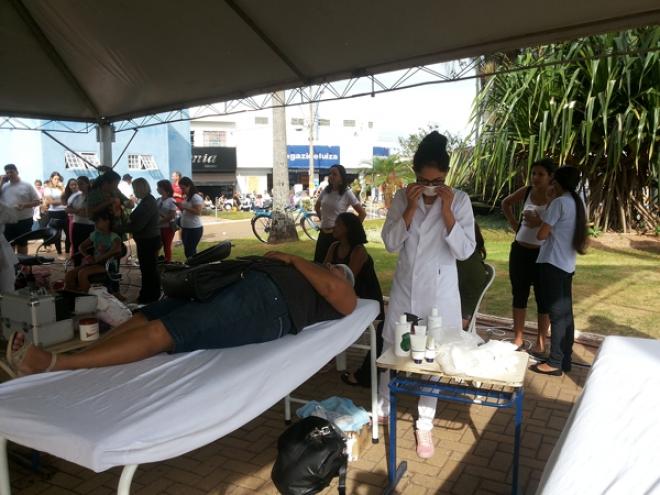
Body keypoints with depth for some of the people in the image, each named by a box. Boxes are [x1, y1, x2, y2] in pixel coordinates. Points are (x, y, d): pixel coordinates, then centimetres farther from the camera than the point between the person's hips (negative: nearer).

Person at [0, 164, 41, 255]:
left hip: (23, 221, -3)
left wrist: (24, 205, -20)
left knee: (22, 244, 8)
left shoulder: (27, 185, -1)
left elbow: (37, 201, -3)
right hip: (7, 222, 3)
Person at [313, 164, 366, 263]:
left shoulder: (347, 193, -10)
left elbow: (362, 213, -9)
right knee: (318, 262, 10)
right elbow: (317, 207, 24)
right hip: (323, 233, 6)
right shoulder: (326, 191, 4)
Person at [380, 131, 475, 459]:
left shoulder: (459, 200, -8)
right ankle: (382, 408, 37)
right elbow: (390, 243, -9)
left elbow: (465, 251, -13)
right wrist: (411, 208, -19)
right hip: (405, 286, 2)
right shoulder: (402, 197, -4)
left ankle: (425, 425, 25)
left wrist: (446, 210, -21)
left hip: (439, 289, -2)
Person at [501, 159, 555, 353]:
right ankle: (517, 338, 25)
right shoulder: (526, 191, 3)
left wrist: (540, 223, -24)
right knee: (519, 294, 12)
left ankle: (541, 342, 19)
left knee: (542, 297, 6)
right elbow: (506, 203, 21)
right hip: (519, 250, 5)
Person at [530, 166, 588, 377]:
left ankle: (555, 362, 1)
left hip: (553, 264, -9)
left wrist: (541, 223, 7)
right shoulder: (577, 203, 13)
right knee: (565, 313, 11)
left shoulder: (559, 202, -13)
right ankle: (565, 360, 19)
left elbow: (542, 234, -12)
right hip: (567, 265, 9)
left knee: (557, 313, -5)